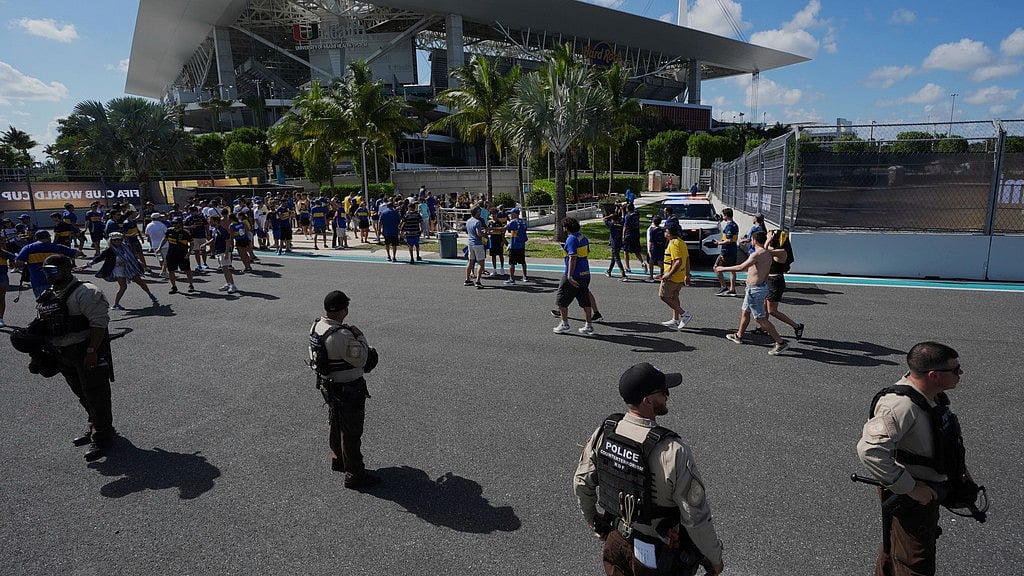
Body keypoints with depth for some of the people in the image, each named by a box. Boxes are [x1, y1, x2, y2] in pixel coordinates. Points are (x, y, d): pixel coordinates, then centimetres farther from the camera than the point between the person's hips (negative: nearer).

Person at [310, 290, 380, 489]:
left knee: (336, 425, 27)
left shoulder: (316, 326, -5)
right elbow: (361, 360, -24)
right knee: (351, 433, 5)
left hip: (327, 385, 9)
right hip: (348, 390, -9)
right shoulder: (342, 336, -33)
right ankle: (354, 476, 18)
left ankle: (337, 460, 46)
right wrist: (360, 337, -14)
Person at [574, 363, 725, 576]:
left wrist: (593, 521, 17)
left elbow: (582, 484, 0)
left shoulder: (603, 432, -13)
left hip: (616, 540, 4)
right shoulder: (674, 453, -31)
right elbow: (696, 518, -23)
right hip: (658, 557, -4)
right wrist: (715, 558, -5)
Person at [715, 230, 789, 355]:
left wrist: (723, 269, -17)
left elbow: (741, 267, -27)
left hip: (755, 290, -10)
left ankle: (780, 343, -1)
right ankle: (739, 336, 37)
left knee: (760, 318, -4)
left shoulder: (757, 254, -22)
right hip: (762, 286, 10)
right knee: (744, 311, 23)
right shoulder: (767, 254, 8)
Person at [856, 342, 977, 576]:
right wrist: (909, 488, -32)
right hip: (910, 499, -9)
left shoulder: (932, 395, -1)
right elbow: (870, 450, -41)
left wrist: (960, 469, 12)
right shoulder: (900, 405, -34)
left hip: (927, 491, 9)